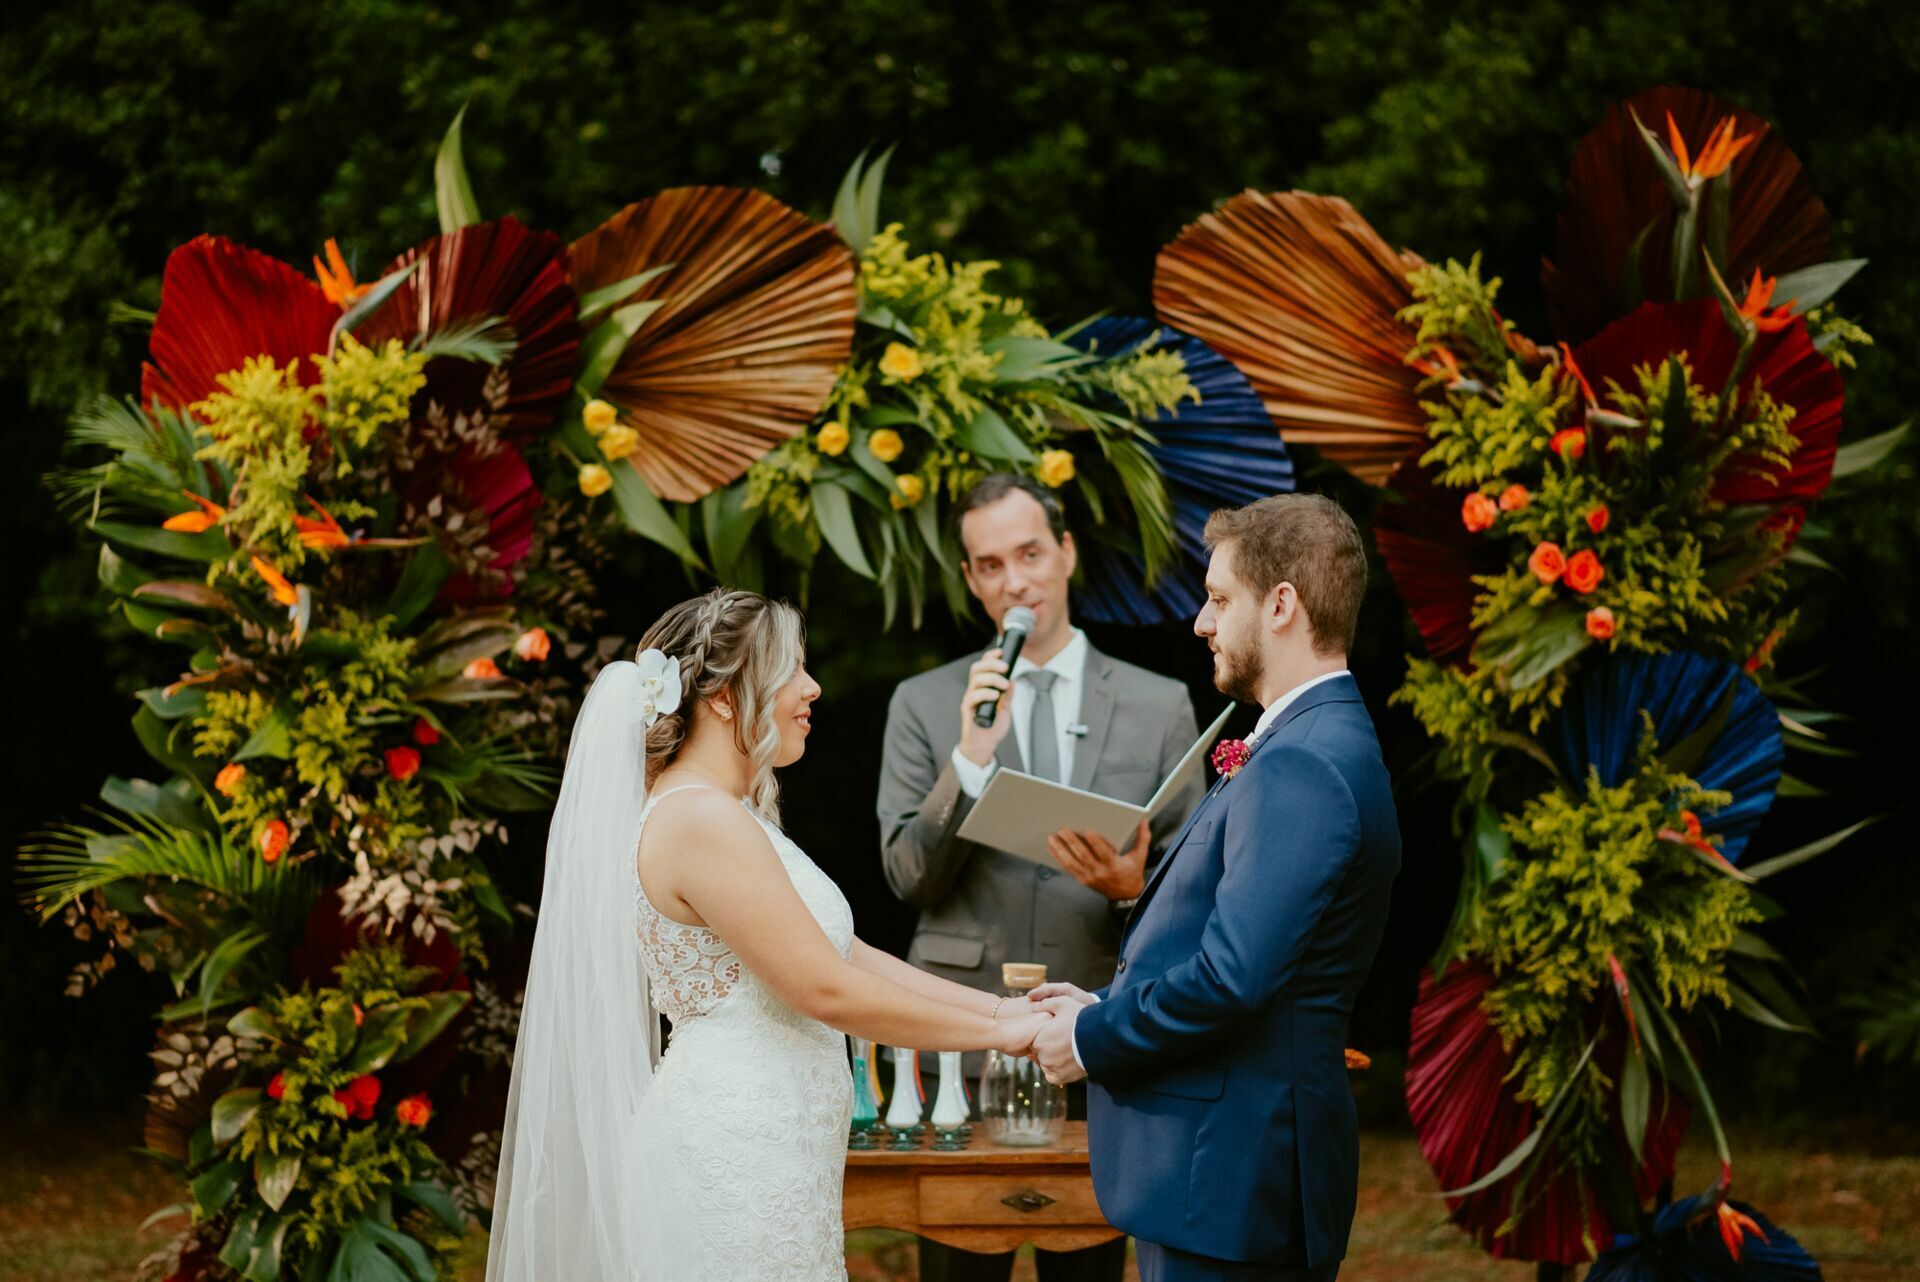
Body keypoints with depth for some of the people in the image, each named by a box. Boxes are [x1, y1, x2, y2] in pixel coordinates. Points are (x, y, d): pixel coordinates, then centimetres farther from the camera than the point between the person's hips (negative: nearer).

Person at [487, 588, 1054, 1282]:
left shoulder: (723, 815, 16)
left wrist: (998, 1005, 8)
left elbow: (844, 952, 15)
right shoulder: (703, 821, -16)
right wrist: (998, 1033, -10)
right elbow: (826, 990, -18)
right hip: (735, 1167, -10)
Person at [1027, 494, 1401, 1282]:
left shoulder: (1300, 767, -19)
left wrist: (1092, 1038, -12)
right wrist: (1107, 1006, 9)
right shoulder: (1320, 745, 15)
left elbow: (1233, 975, -26)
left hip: (1230, 1179, -10)